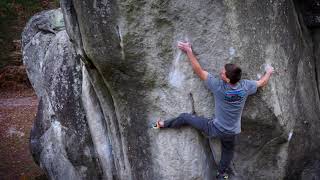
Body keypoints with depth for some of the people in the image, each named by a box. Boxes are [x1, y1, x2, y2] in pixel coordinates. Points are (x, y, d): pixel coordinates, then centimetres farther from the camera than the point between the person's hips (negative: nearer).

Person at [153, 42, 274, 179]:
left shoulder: (218, 86, -29)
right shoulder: (245, 86, -18)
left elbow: (198, 70, -21)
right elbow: (262, 83, 4)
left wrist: (188, 50, -14)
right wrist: (268, 72, 25)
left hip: (214, 129, -3)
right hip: (231, 133, 4)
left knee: (185, 117, 14)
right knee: (228, 151, 32)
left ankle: (164, 125, 37)